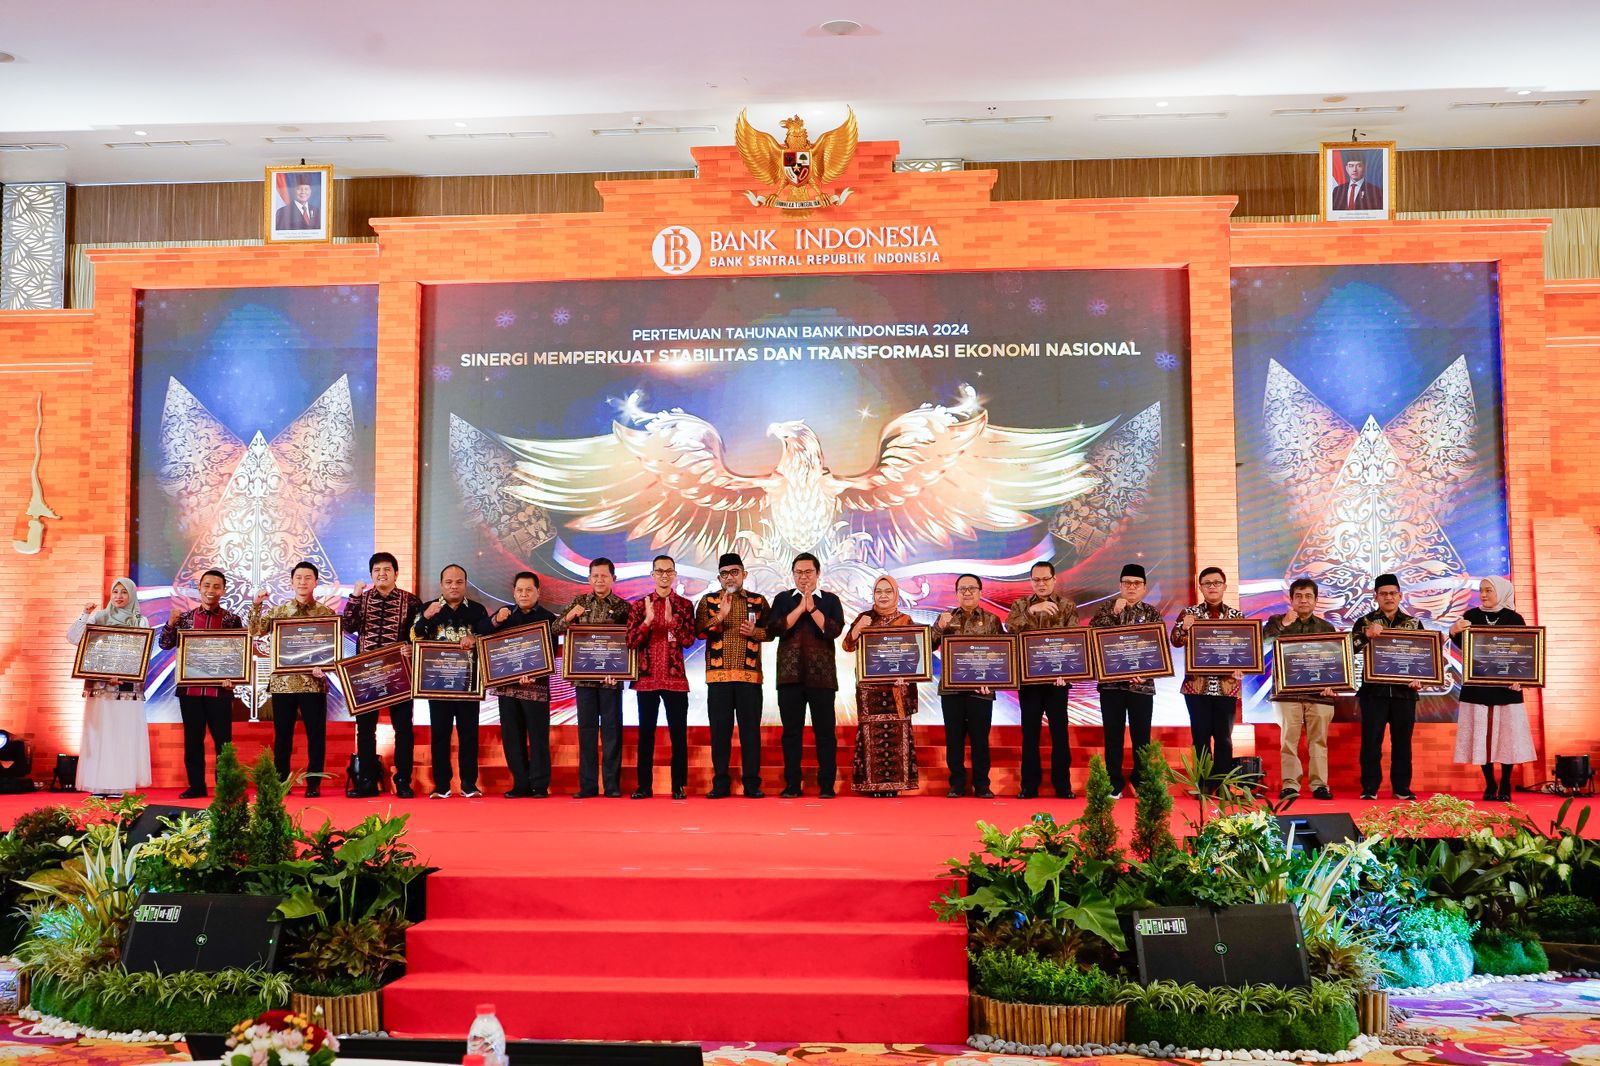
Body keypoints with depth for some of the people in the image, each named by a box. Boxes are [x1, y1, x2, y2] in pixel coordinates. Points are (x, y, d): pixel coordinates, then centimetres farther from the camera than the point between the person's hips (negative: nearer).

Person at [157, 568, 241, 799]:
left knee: (223, 739, 1)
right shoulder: (184, 617, 8)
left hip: (219, 690, -2)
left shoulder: (232, 620, 2)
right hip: (189, 689, 2)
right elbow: (165, 644, 6)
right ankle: (196, 785, 15)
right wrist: (170, 623, -10)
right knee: (192, 739, 7)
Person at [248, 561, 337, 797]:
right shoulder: (278, 611, 10)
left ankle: (313, 784, 9)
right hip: (283, 681, 2)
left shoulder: (327, 613, 3)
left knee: (316, 734, 0)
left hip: (313, 682, -2)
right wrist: (256, 605, -7)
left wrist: (323, 666, -16)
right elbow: (255, 631, 1)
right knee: (282, 735, 8)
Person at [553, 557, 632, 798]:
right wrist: (569, 616, -15)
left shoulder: (623, 607, 2)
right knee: (586, 730, 5)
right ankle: (587, 785, 10)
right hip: (583, 676, 2)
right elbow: (556, 629, 5)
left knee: (611, 729, 1)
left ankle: (612, 785, 7)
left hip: (611, 677, -2)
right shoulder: (580, 602, 8)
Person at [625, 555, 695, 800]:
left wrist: (671, 620, -18)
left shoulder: (684, 605, 6)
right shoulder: (639, 605, 7)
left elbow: (689, 640, -4)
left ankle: (679, 785, 8)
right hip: (646, 678, 1)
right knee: (646, 733, 4)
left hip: (676, 679, -1)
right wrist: (648, 620, -16)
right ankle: (644, 785, 12)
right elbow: (631, 641, -1)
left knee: (679, 733, 1)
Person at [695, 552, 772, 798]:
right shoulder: (708, 600, 9)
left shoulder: (759, 601, 10)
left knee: (751, 729, 0)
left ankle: (752, 783, 5)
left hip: (750, 674, 0)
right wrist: (720, 615, -16)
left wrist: (755, 632, -9)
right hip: (718, 674, 0)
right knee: (719, 729, 2)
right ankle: (720, 783, 9)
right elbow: (699, 631, -3)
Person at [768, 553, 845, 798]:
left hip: (822, 674, -1)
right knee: (792, 731, 4)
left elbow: (834, 630, -8)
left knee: (824, 731, 0)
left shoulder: (830, 600, 8)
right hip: (789, 674, 1)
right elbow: (777, 628, -5)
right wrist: (800, 607, -9)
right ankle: (792, 785, 10)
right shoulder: (783, 599, 11)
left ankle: (827, 785, 7)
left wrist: (812, 607, -11)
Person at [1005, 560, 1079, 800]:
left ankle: (1063, 784, 9)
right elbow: (1010, 629, -11)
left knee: (1060, 732, 2)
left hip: (1057, 678, -1)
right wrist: (1031, 610, -24)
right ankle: (1029, 785, 10)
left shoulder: (1068, 606, 4)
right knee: (1030, 732, 4)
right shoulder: (1020, 605, 7)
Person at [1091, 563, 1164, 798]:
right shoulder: (1106, 610, 6)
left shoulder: (1152, 614, 6)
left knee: (1141, 735, 5)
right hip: (1110, 681, 0)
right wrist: (1114, 613, -15)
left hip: (1141, 683, 0)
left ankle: (1142, 780, 17)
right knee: (1113, 734, 4)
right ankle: (1115, 782, 12)